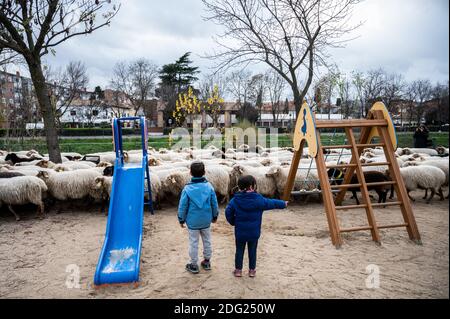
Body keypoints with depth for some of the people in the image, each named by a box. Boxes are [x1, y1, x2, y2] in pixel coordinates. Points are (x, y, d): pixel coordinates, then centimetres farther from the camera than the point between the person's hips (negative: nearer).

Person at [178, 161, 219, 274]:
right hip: (206, 220, 3)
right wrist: (215, 216, 15)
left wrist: (181, 219, 5)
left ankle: (194, 265, 22)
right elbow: (214, 204, -1)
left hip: (192, 221, -2)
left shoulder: (187, 189, -16)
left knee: (193, 243, 10)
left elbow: (182, 206, -9)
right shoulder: (209, 187, -9)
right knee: (207, 241, 19)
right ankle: (207, 261, 32)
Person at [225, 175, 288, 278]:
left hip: (240, 232, 1)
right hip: (254, 232, -1)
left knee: (239, 250, 14)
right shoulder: (258, 200, -14)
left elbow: (228, 212, -6)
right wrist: (283, 204, 14)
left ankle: (238, 269, 22)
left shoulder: (235, 200, -8)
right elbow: (271, 203, -2)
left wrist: (233, 222, 10)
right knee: (252, 251, 14)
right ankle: (252, 270, 25)